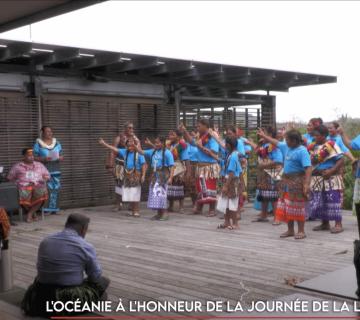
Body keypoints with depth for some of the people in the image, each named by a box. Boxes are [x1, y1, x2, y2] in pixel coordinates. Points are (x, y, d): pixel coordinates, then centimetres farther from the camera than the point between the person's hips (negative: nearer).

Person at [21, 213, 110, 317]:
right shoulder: (86, 247, -10)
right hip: (71, 299, -4)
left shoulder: (45, 241, 5)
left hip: (41, 300, 4)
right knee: (103, 282, 12)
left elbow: (40, 270, 15)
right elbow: (96, 277, 0)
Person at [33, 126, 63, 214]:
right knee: (45, 190, -12)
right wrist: (44, 159, -18)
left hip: (56, 170, 4)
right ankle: (45, 209, -6)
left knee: (55, 190, 0)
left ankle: (54, 209, 7)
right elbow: (34, 157, -3)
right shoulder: (38, 144, 0)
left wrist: (61, 158, -7)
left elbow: (61, 155, 15)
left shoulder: (56, 142, 12)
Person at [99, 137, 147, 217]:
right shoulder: (125, 152, 8)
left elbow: (144, 165, -9)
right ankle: (132, 211, 16)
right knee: (129, 195, 7)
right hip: (127, 175, 6)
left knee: (135, 195, -5)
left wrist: (143, 175, -16)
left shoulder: (138, 153, -7)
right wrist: (104, 144, 2)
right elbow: (114, 149, 8)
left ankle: (137, 211, 2)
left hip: (136, 175, -6)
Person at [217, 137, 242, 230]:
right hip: (228, 182, 10)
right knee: (225, 203, 15)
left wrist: (226, 185, -22)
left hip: (232, 183, -10)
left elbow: (231, 173, -23)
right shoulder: (232, 154, 6)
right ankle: (227, 222, 25)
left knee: (232, 204, 0)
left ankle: (235, 223, 11)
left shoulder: (232, 156, -21)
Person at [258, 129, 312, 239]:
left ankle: (301, 231, 4)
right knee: (286, 206, 12)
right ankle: (290, 230, 21)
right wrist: (264, 136, 33)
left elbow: (308, 168, -23)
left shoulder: (302, 151, -16)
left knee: (297, 206, -5)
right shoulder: (286, 147, 9)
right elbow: (276, 143, 27)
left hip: (297, 181, -9)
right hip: (286, 180, 9)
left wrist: (307, 184, -30)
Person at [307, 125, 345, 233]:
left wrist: (331, 171, -22)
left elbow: (341, 160, -15)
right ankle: (325, 224, 20)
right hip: (317, 178, 7)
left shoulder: (331, 145, -9)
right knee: (319, 201, 9)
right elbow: (310, 161, 19)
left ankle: (338, 224, -2)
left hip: (330, 178, -7)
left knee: (333, 201, -8)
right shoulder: (313, 146, 10)